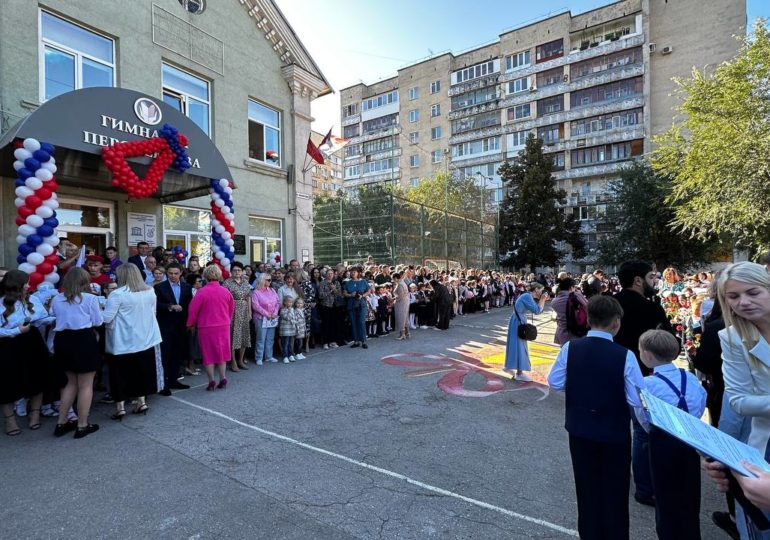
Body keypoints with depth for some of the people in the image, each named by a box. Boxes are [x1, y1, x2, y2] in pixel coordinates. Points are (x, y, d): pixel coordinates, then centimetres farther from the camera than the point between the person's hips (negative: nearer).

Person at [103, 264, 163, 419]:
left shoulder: (117, 294, -17)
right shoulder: (150, 291, 1)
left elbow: (106, 318, -16)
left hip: (123, 341, -5)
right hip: (145, 338, 5)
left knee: (120, 374, 7)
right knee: (141, 371, 15)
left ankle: (120, 407, 12)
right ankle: (142, 402, 21)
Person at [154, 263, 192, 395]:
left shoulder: (187, 287, 7)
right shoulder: (159, 287, -3)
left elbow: (190, 305, 6)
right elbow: (156, 305, -12)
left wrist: (188, 322, -2)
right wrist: (170, 306, -24)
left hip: (180, 326, 4)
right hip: (165, 326, -4)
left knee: (177, 354, 10)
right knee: (164, 355, -1)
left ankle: (173, 380, 22)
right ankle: (163, 383, 6)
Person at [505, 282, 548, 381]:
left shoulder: (530, 297, 8)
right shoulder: (527, 296, -20)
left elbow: (539, 310, 11)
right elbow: (537, 311, -24)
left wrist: (543, 300, 0)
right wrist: (542, 299, -16)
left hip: (520, 322, 10)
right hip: (517, 323, -10)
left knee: (517, 345, 17)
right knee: (519, 346, -3)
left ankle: (510, 367, 28)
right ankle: (519, 373, 5)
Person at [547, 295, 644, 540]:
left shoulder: (569, 349, -14)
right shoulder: (624, 355, -21)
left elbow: (555, 383, -5)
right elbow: (637, 400, -16)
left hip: (579, 429, 3)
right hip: (615, 433, -2)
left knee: (587, 487, 22)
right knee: (615, 491, 20)